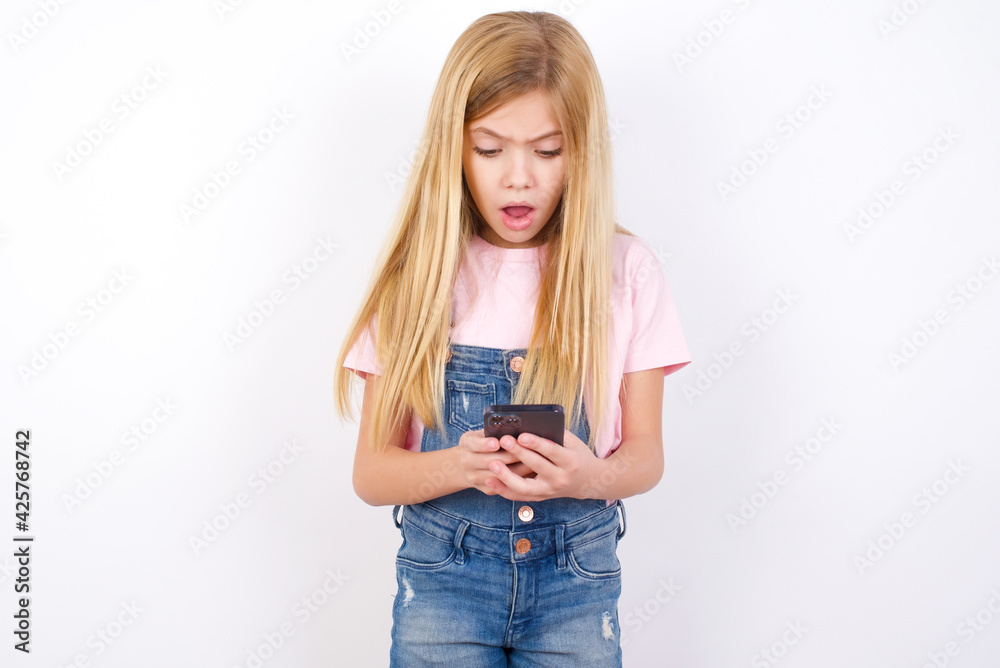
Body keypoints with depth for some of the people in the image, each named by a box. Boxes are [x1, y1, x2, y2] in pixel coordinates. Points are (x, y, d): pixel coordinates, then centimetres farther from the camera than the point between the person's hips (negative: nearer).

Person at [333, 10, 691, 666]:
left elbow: (645, 454, -2)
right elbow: (372, 473, -6)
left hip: (579, 575, 1)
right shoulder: (418, 275, -5)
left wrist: (592, 476, -24)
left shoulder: (626, 271, -5)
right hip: (443, 569, 0)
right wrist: (459, 467, -26)